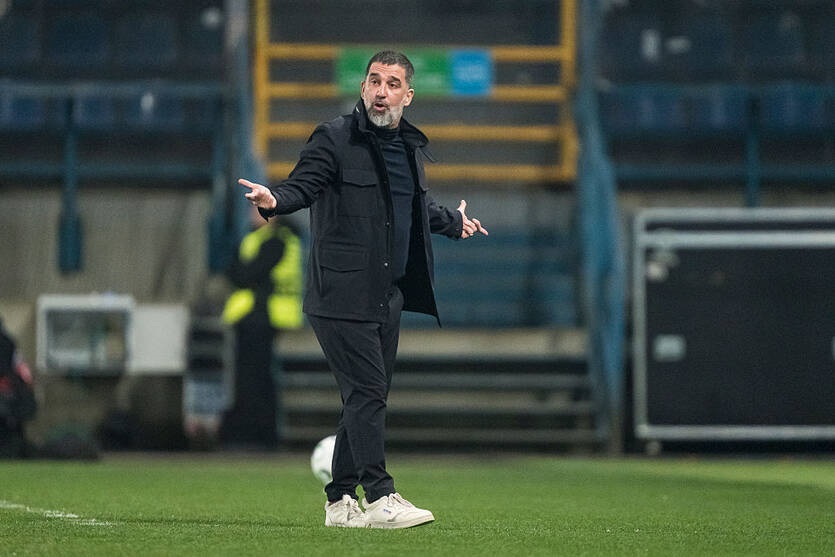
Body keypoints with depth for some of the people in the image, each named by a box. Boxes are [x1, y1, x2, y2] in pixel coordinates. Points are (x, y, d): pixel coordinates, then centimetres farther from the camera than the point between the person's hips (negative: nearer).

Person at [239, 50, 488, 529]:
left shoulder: (411, 147, 17)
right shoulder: (334, 139, -5)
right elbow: (304, 184, -15)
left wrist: (453, 223, 51)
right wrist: (275, 200, -37)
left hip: (388, 295, 7)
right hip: (343, 293, -7)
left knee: (369, 397, 8)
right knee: (367, 391, -13)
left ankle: (341, 500, 15)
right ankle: (380, 497, -14)